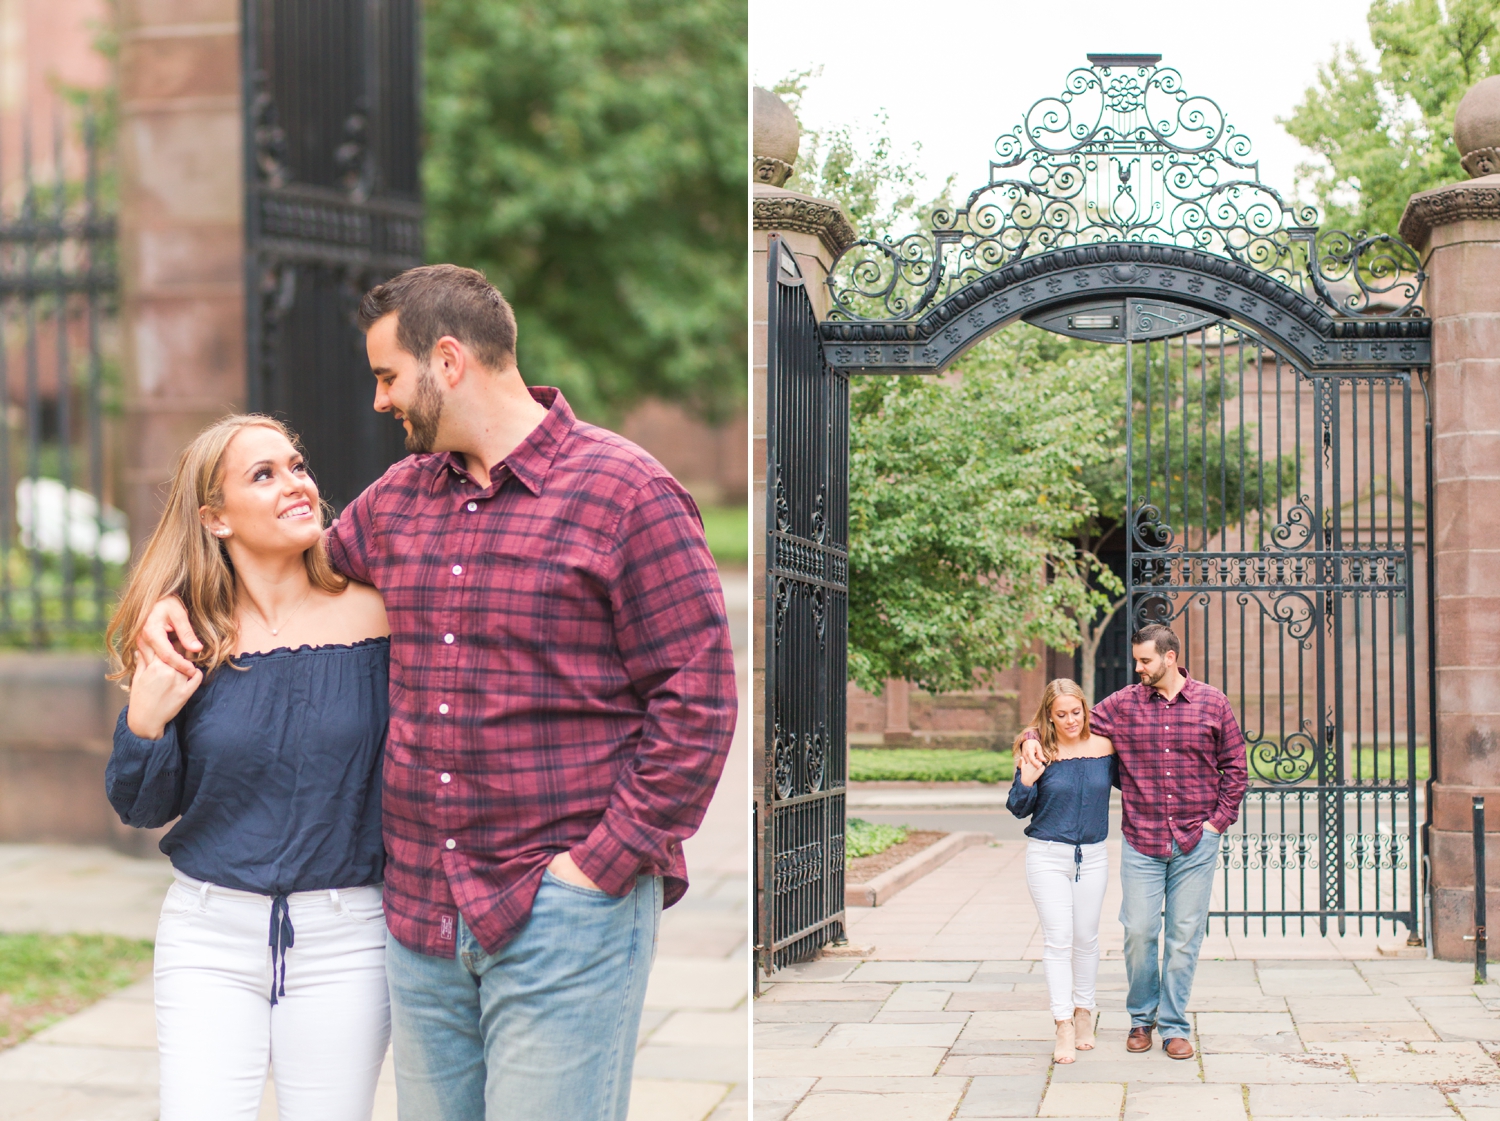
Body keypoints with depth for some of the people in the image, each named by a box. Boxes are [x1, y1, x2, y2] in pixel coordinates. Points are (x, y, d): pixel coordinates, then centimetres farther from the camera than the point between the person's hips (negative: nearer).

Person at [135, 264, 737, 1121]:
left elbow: (697, 700, -11)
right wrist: (179, 602, 12)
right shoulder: (398, 499, 13)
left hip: (565, 913, -6)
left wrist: (602, 864, -14)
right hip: (422, 912, 7)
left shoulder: (625, 492, -8)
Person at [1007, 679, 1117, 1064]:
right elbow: (1019, 809, -3)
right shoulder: (1039, 752, -8)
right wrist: (1025, 782, -21)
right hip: (1048, 856, -3)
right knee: (1058, 938, -8)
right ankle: (1063, 1027, -8)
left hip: (1093, 856, 3)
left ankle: (1083, 1013, 27)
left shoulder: (1103, 747, -1)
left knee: (1086, 938, 11)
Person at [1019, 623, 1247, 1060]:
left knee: (1184, 936, 4)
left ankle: (1174, 1025, 16)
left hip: (1196, 843, 0)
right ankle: (1141, 1016, 21)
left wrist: (1220, 819, 0)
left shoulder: (1212, 704, 1)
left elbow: (1234, 766, 7)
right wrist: (1034, 739, -8)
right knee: (1139, 932, 0)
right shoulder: (1122, 705, 2)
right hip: (1141, 843, 1)